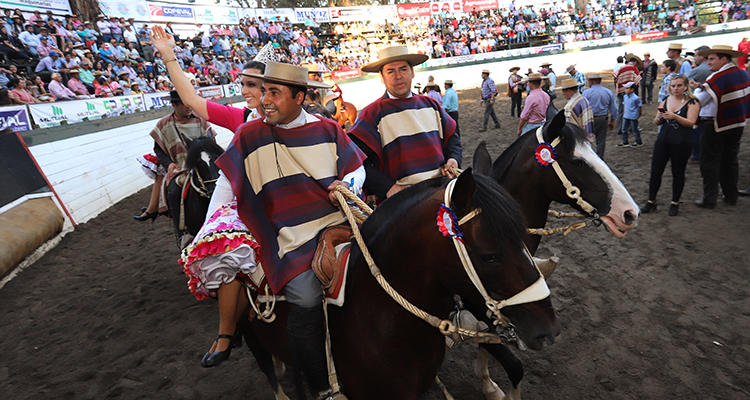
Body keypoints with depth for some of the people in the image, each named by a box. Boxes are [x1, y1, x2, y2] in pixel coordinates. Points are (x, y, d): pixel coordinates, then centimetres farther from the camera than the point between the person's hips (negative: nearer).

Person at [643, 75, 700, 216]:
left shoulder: (692, 102, -2)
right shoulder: (665, 100, 9)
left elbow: (691, 122, -13)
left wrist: (675, 116, -27)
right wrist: (659, 117, -12)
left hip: (682, 143, -3)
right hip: (663, 141, 3)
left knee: (678, 173, 6)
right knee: (655, 171, 1)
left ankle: (675, 203, 18)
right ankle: (651, 201, 11)